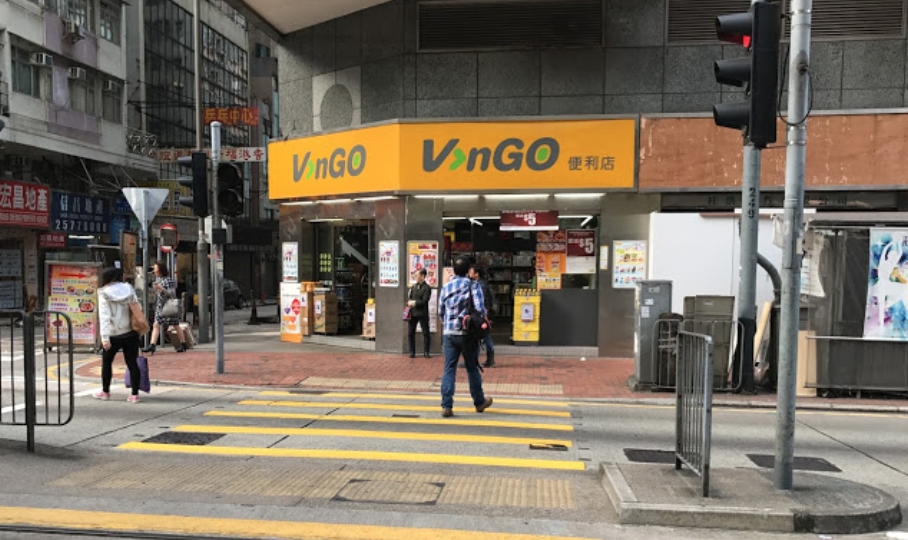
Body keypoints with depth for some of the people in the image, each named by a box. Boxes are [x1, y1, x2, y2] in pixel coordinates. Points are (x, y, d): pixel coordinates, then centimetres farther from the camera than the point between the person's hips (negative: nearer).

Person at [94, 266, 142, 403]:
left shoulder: (104, 294, -6)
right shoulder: (129, 289, 5)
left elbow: (104, 316, -14)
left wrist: (104, 337, -17)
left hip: (114, 335, -3)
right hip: (131, 333, 3)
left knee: (106, 362, 17)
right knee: (132, 363, 4)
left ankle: (105, 391, 28)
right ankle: (135, 394, 4)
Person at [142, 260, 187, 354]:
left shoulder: (168, 280, -15)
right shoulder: (157, 278, 9)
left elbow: (172, 293, -21)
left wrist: (161, 288, -29)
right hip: (160, 305, 7)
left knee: (176, 325, 1)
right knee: (156, 325, 1)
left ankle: (183, 345, 11)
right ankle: (152, 345, 1)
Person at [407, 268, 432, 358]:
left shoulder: (427, 288, -8)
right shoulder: (414, 287, 12)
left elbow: (424, 301, -15)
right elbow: (409, 297, 13)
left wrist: (414, 303, -13)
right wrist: (409, 302, -8)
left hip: (422, 314, -6)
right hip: (413, 313, 6)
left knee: (426, 333, 2)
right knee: (411, 333, 7)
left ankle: (426, 352, 11)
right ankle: (412, 352, 16)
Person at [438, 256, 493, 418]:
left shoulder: (446, 287, 6)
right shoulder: (473, 285, -6)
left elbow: (441, 311, 15)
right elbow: (480, 309, -15)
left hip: (449, 333, 3)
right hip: (468, 333, -2)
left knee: (449, 369, 4)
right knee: (472, 369, 11)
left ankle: (446, 406, -2)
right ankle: (479, 402, 26)